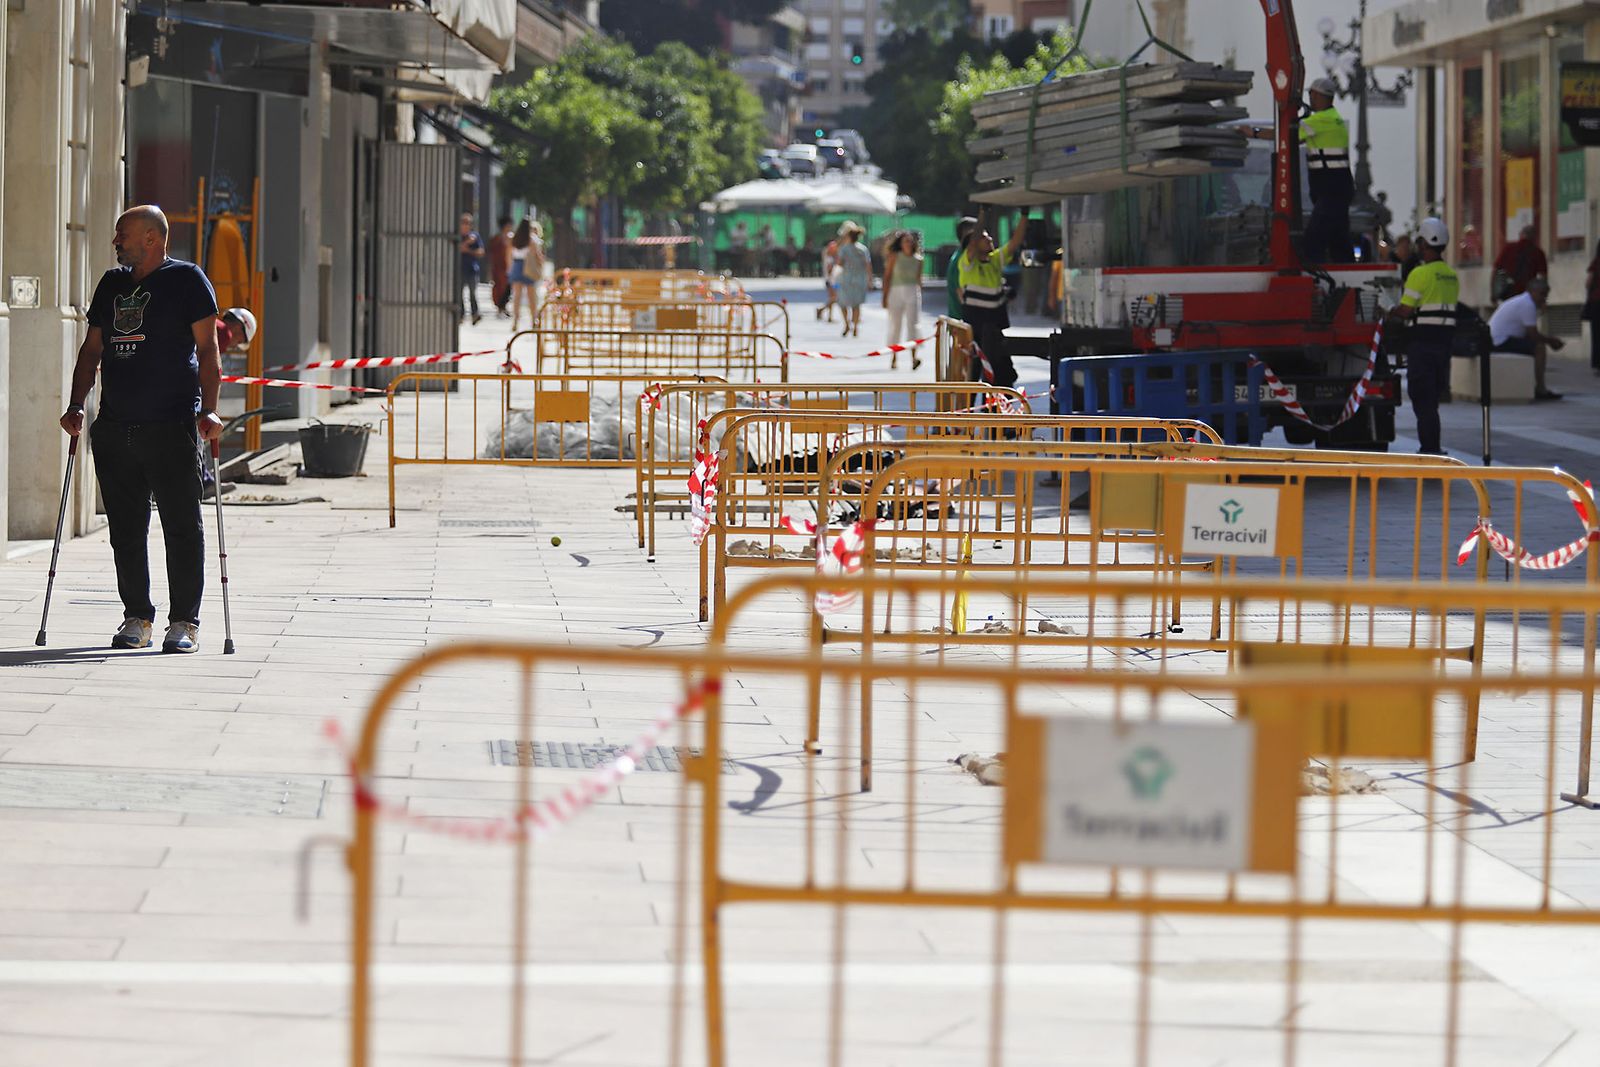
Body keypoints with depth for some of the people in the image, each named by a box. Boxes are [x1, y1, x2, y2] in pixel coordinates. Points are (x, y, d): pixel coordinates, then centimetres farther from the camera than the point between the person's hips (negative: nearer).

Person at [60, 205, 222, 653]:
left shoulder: (187, 280, 1)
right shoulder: (113, 284, 18)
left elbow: (207, 348, -4)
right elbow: (92, 349, 22)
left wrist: (208, 410, -13)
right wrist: (76, 405, 12)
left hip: (173, 428, -6)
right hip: (115, 427, 6)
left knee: (182, 526, -5)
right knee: (126, 528, 6)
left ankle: (184, 621, -2)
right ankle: (137, 618, 14)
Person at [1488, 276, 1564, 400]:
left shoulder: (1523, 301, 19)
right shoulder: (1527, 305, -15)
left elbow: (1530, 333, 20)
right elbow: (1533, 335, -16)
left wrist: (1550, 339, 9)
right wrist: (1551, 340, 1)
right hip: (1502, 342, -11)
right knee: (1539, 347, -16)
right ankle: (1540, 389, -13)